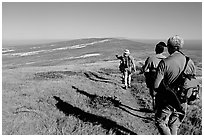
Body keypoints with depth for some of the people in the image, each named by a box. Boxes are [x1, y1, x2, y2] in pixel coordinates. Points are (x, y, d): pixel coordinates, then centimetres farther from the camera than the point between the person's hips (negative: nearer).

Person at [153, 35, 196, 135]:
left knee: (160, 122, 15)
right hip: (181, 103, 5)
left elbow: (156, 86, -20)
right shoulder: (190, 62, -4)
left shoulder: (164, 63, -19)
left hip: (166, 101, -5)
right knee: (174, 127, 21)